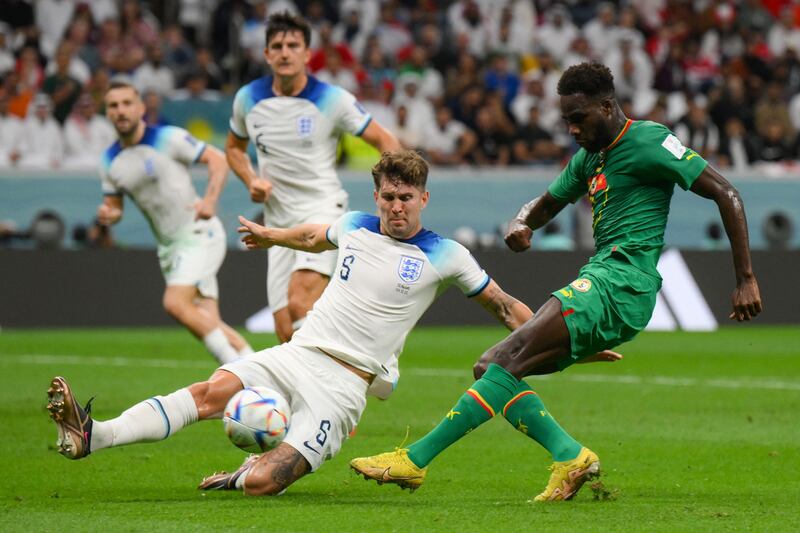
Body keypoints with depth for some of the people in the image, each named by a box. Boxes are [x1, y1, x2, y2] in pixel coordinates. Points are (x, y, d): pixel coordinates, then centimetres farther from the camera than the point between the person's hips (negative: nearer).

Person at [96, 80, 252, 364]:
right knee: (208, 322, 2)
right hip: (168, 246, 7)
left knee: (176, 304, -22)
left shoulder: (168, 138, -11)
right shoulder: (109, 161, 7)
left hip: (198, 235, -7)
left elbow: (218, 160, -9)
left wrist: (210, 200, -24)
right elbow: (114, 208, 14)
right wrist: (107, 215, -11)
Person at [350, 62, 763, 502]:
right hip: (599, 279, 10)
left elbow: (726, 195, -6)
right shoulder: (589, 157, 21)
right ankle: (570, 456, -10)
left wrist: (746, 279, -10)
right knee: (490, 367, 2)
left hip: (620, 284, -10)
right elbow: (546, 204, 32)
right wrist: (520, 224, 5)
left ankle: (415, 460, -24)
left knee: (510, 358, -20)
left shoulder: (648, 141, -4)